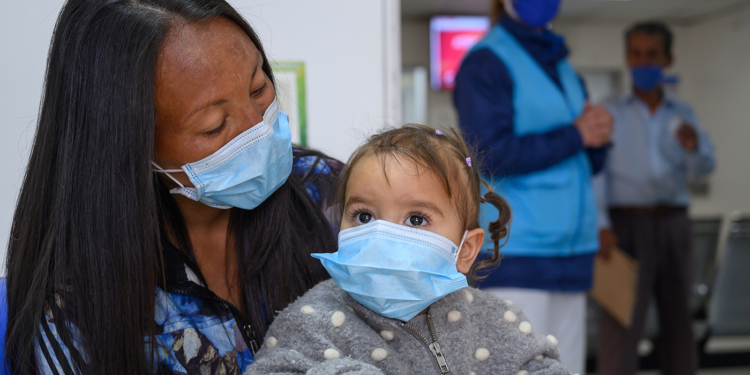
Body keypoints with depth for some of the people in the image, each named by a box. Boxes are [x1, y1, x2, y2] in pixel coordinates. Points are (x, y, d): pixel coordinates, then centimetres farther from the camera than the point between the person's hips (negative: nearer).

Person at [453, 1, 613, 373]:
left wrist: (598, 136, -3)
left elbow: (588, 164, 19)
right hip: (514, 255, -8)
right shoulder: (486, 62, -5)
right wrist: (575, 136, -8)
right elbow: (492, 154, -16)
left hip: (571, 250, 8)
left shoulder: (562, 67, 19)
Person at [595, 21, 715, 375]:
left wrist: (693, 147, -22)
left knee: (677, 317, 9)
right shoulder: (610, 113, 3)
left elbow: (704, 167, 1)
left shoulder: (683, 114, 13)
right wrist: (601, 225, -19)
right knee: (621, 322, -7)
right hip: (628, 225, -4)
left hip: (673, 225, 4)